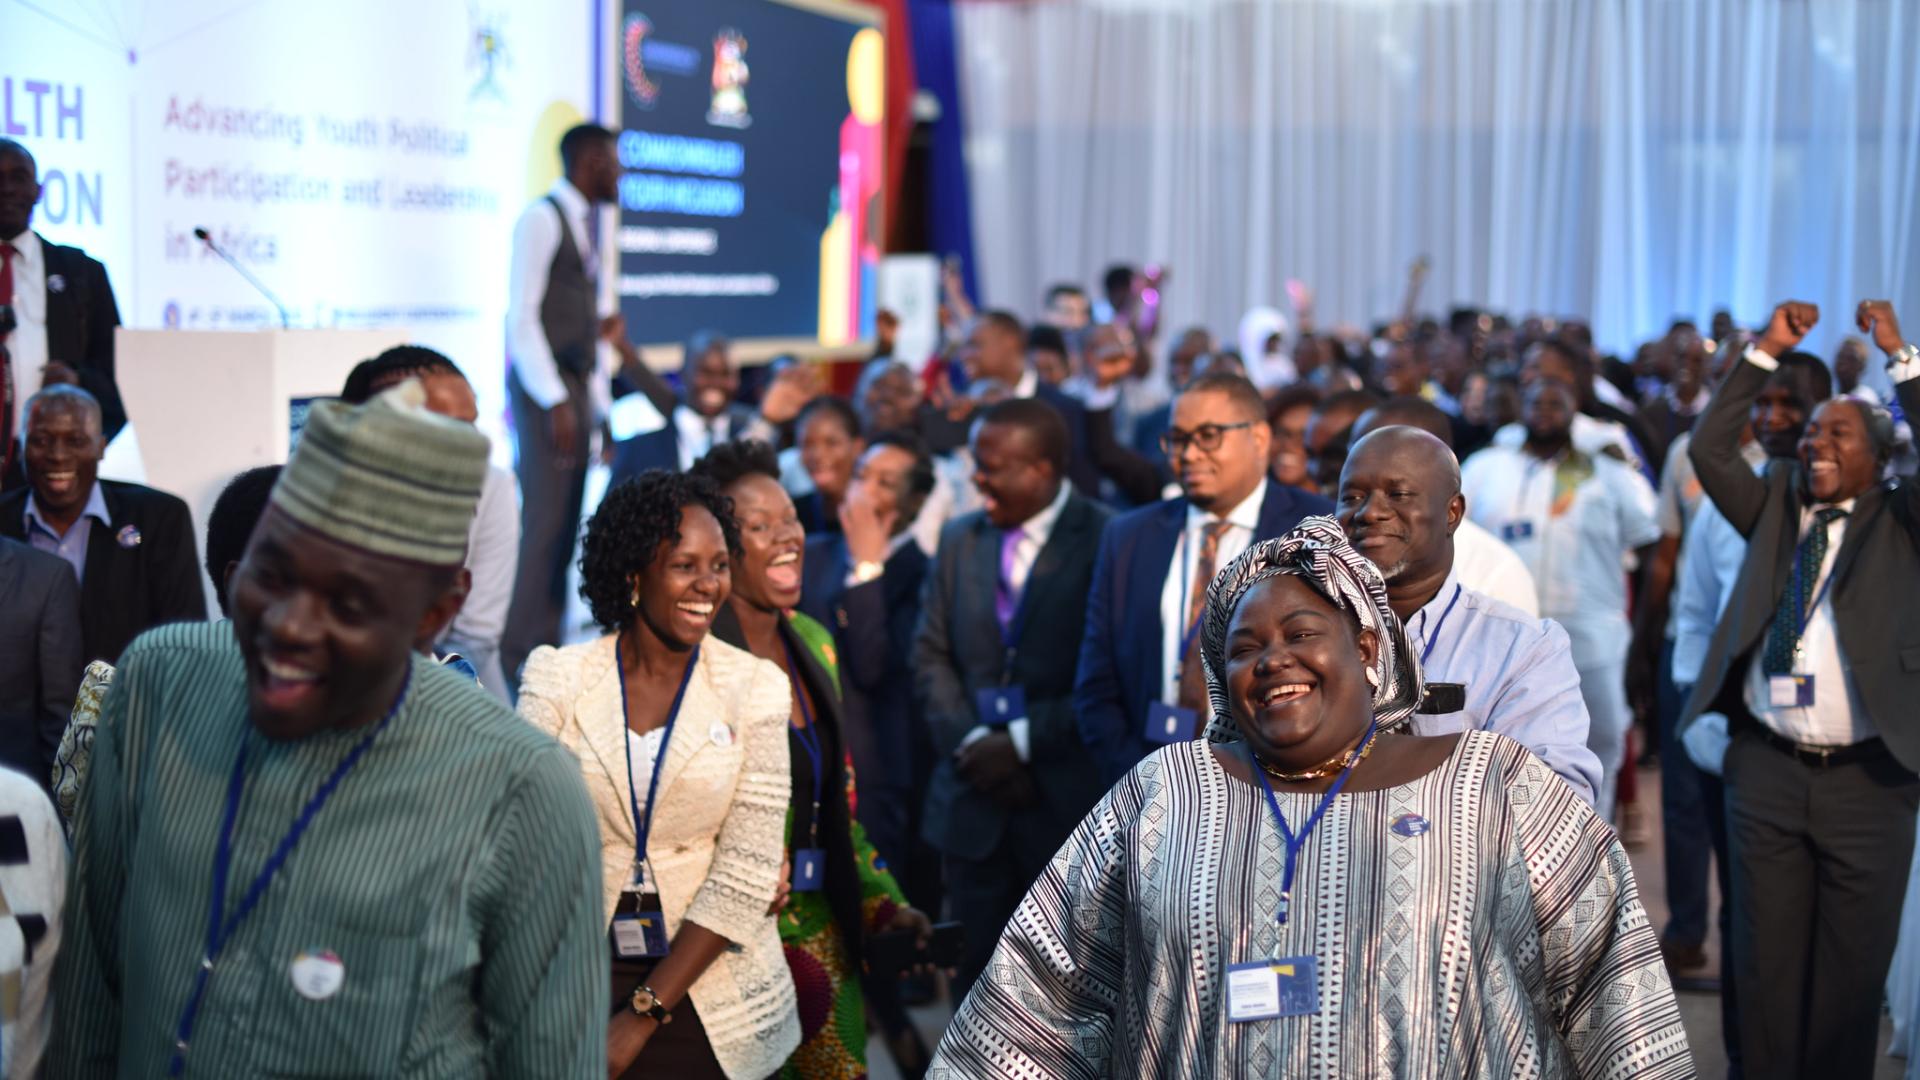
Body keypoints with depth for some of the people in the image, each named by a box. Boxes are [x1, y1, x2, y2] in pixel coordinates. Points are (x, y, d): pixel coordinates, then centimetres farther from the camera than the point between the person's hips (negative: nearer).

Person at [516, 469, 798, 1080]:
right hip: (582, 979, 0)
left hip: (710, 994, 0)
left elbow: (746, 871, -9)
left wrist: (642, 1018, -14)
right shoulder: (558, 678, -3)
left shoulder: (754, 687, -3)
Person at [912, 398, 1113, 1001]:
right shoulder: (961, 541, 11)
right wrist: (971, 742, -4)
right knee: (976, 971, 8)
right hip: (975, 801, 5)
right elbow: (931, 657, 10)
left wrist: (1025, 741, -12)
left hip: (1068, 798, -5)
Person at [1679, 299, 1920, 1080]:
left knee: (1852, 967, 6)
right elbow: (1707, 450, -1)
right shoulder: (1775, 507, 10)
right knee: (1766, 961, 8)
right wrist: (1766, 354, -4)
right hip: (1766, 768, 2)